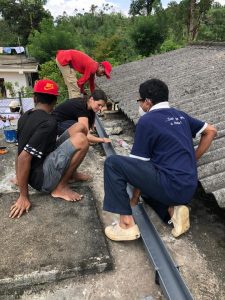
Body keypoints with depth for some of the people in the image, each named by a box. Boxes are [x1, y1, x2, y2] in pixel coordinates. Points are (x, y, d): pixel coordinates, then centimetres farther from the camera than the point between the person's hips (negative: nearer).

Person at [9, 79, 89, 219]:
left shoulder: (25, 117, 5)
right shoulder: (49, 122, -22)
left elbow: (23, 150, 17)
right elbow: (23, 158, -28)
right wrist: (24, 197, -19)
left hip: (42, 162, 8)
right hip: (41, 177, -8)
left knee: (80, 127, 2)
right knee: (81, 140, -28)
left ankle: (69, 172, 12)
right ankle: (60, 188, -11)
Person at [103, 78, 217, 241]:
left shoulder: (146, 120, -6)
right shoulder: (180, 115, 14)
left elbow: (138, 163, -4)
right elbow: (211, 131, 24)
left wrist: (134, 199, 6)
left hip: (171, 185, -8)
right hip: (189, 189, 8)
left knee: (113, 163, -10)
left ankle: (127, 224, -10)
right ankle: (173, 208, 8)